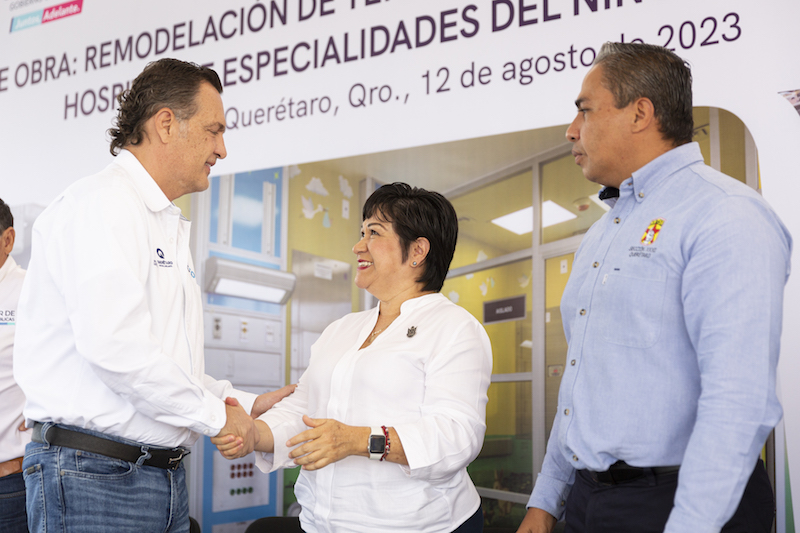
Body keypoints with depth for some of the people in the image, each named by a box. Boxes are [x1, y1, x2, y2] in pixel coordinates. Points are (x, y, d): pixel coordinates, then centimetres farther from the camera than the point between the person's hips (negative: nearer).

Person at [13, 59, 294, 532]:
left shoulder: (170, 227, 20)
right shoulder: (102, 202, -12)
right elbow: (113, 346, -24)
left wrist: (246, 404, 12)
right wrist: (215, 416, -14)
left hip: (165, 475, 9)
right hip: (94, 475, -9)